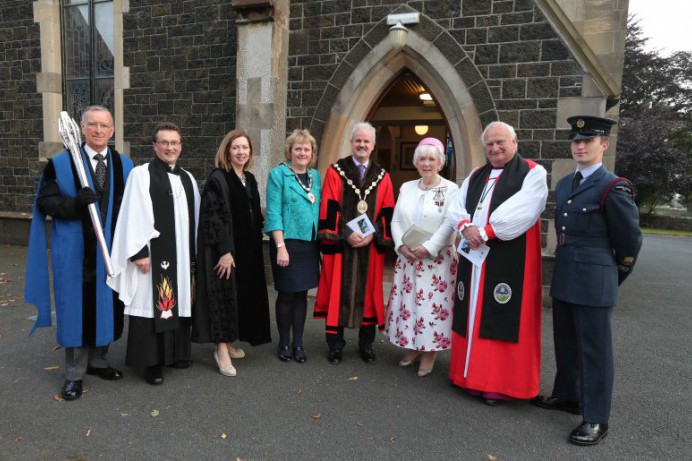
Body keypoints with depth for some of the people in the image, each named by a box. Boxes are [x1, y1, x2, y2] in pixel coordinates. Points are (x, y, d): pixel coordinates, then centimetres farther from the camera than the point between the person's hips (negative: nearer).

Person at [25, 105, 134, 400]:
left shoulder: (124, 166, 6)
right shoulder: (61, 163, -1)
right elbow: (45, 201, -5)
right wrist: (75, 203, -24)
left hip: (111, 251, 3)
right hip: (75, 252, -3)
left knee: (105, 307, 11)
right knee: (76, 309, 3)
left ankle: (97, 360, 30)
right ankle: (74, 373, 16)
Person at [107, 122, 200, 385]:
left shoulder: (188, 179, 12)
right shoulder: (141, 174, -5)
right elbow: (133, 216, -10)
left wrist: (194, 253, 12)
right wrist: (139, 252, -15)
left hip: (182, 255, 6)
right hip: (152, 254, -5)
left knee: (178, 302, 13)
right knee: (153, 304, 0)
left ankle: (176, 353, 27)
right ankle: (152, 362, 12)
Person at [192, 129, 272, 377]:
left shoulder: (250, 179, 11)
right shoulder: (218, 179, -11)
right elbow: (214, 218, -17)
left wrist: (256, 242, 13)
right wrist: (225, 251, -21)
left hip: (247, 249, 8)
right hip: (225, 249, -8)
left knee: (243, 295, 12)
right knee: (224, 295, -4)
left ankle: (229, 341, 26)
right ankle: (221, 349, 5)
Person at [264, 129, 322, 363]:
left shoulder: (315, 176, 11)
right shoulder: (278, 174, -5)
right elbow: (273, 213, -11)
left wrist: (321, 240, 6)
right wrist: (280, 246, -17)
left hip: (310, 243, 5)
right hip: (287, 241, -5)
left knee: (302, 293, 10)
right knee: (287, 294, 4)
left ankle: (298, 343, 21)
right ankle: (284, 343, 21)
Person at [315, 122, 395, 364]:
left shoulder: (382, 176, 7)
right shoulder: (335, 171, 0)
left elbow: (387, 213, 4)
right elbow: (328, 209, -6)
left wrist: (373, 234, -11)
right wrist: (346, 234, -15)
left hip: (371, 245, 2)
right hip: (340, 244, -2)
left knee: (367, 294, 9)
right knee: (338, 292, 4)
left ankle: (366, 344, 24)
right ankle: (335, 344, 18)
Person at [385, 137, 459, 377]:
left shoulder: (450, 189, -4)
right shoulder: (406, 188, 11)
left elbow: (450, 224, -13)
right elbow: (396, 220, 8)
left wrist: (428, 248, -19)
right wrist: (401, 246, -7)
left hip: (437, 258, -5)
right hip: (407, 257, 5)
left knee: (433, 303, -2)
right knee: (407, 301, 9)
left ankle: (429, 351, 12)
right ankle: (412, 346, 25)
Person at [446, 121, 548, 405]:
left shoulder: (532, 173, -2)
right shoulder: (475, 176, 16)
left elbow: (522, 212, -17)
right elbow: (456, 207, 7)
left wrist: (485, 232, -19)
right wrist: (466, 227, -14)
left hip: (509, 260, -6)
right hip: (474, 255, 6)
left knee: (503, 318, -2)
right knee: (474, 315, 9)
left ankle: (501, 383, 9)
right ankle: (475, 375, 20)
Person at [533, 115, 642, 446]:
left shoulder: (613, 188, -11)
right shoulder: (563, 185, 11)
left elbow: (630, 239, -5)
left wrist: (613, 275, 7)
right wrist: (566, 266, 19)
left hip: (594, 284, -7)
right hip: (563, 279, 7)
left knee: (594, 350, 3)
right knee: (565, 344, 18)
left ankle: (596, 419, 16)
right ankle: (568, 396, 36)